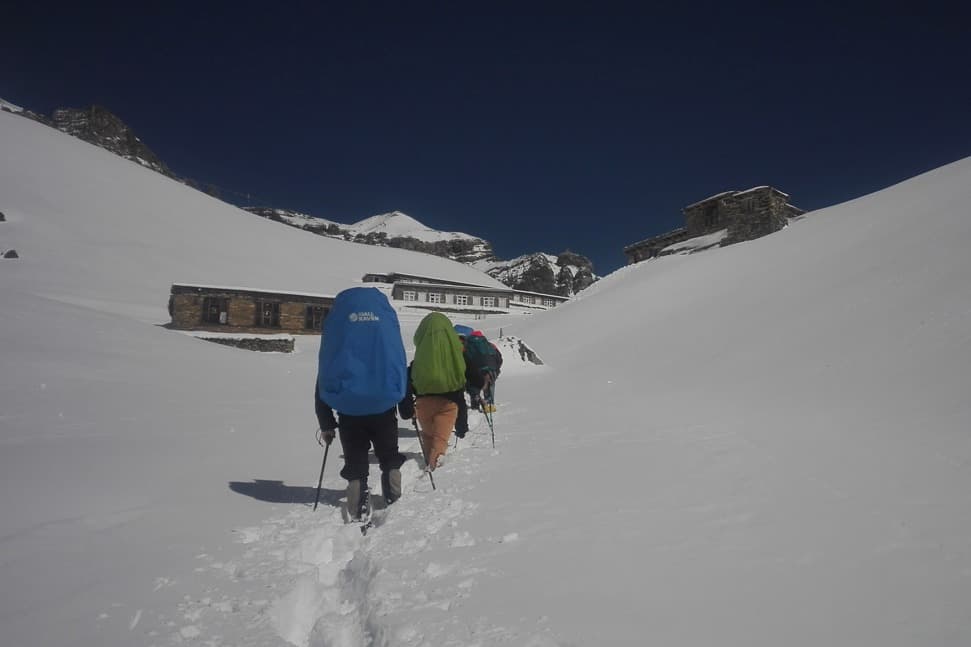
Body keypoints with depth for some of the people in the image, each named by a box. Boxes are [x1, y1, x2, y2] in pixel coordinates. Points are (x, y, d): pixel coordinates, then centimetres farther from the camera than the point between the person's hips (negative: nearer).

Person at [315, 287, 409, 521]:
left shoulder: (336, 319, 8)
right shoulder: (385, 313, 8)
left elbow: (324, 376, 7)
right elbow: (401, 362, 7)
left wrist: (325, 422, 10)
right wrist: (407, 405, 13)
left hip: (348, 408, 0)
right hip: (384, 404, 0)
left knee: (355, 463, 11)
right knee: (390, 458, 19)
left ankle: (358, 514, 6)